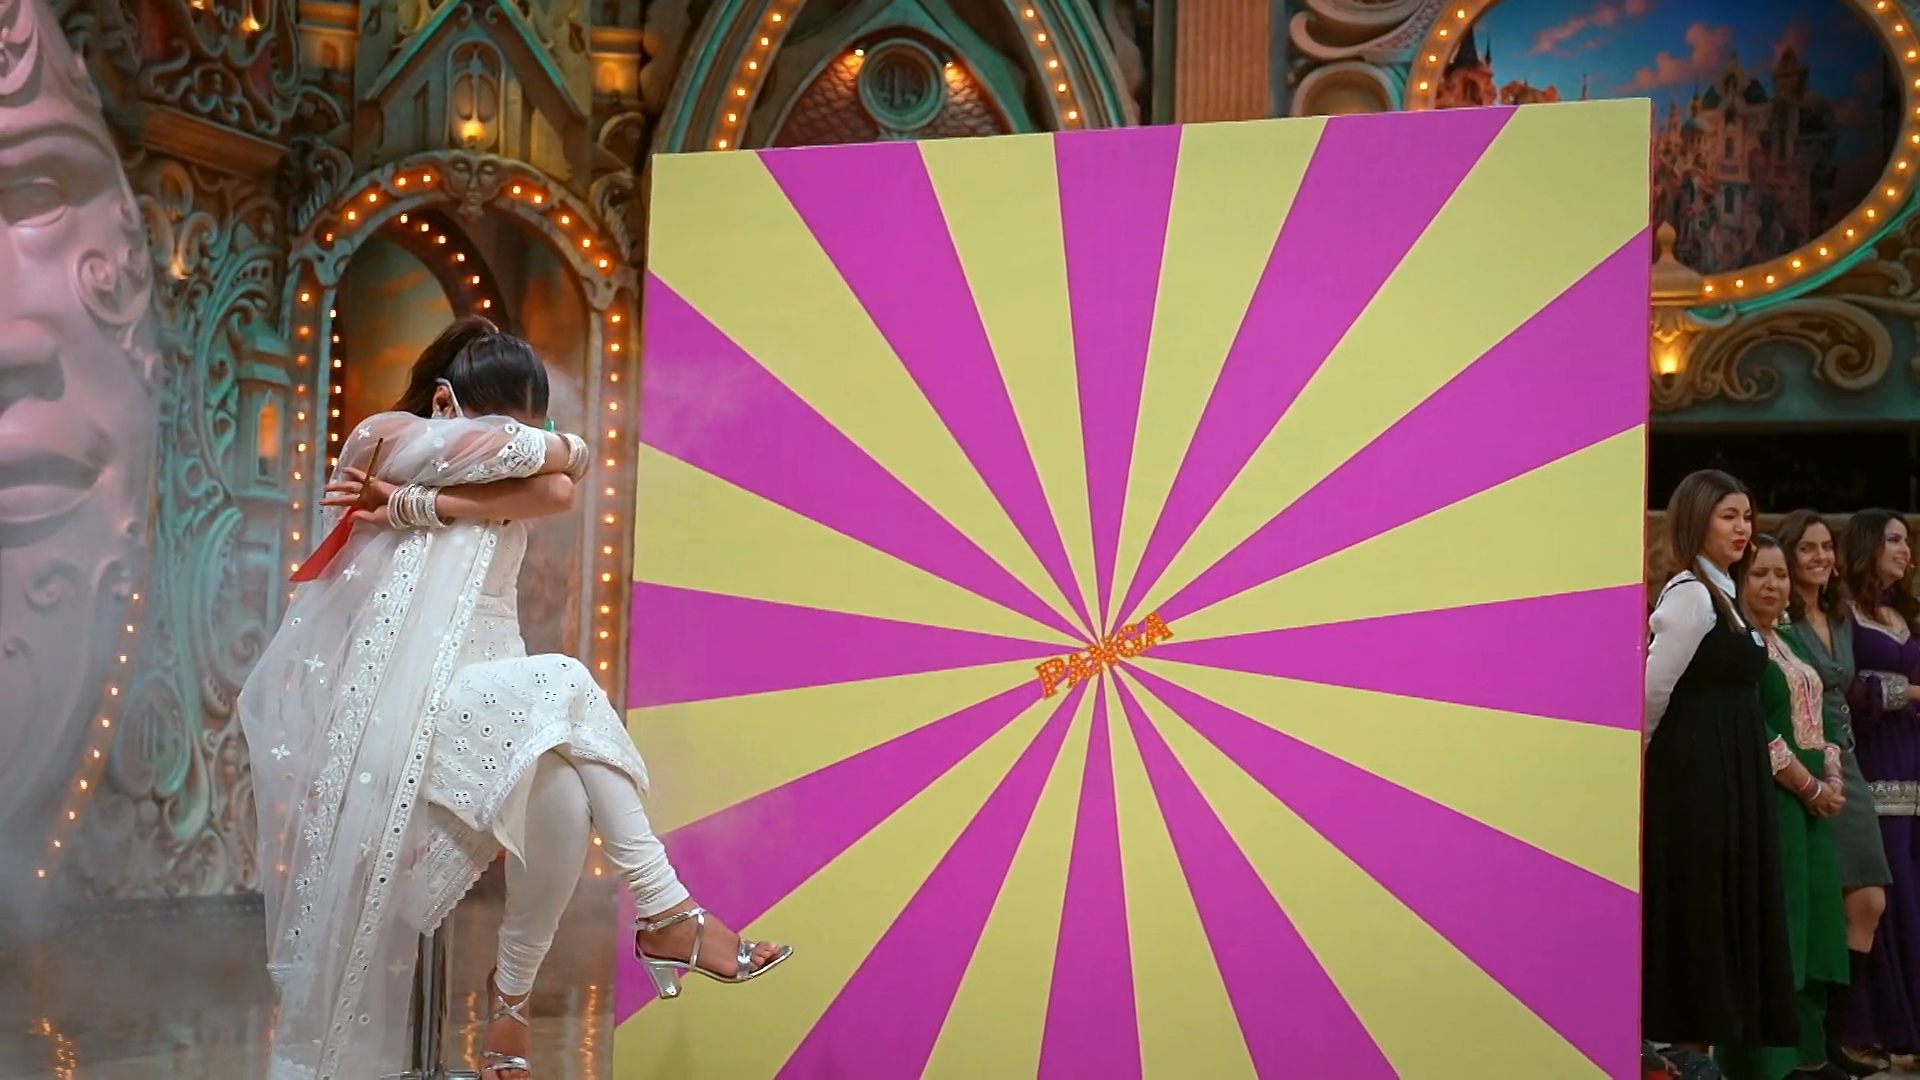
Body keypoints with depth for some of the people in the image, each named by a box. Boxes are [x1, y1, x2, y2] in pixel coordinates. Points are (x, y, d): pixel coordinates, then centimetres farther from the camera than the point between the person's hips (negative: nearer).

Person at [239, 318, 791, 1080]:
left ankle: (513, 990, -9)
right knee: (560, 684, -31)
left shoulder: (511, 480, 19)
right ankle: (665, 914, -28)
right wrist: (559, 447, 9)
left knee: (565, 797, -26)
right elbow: (562, 453, -12)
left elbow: (555, 489, -10)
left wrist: (418, 507, -16)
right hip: (406, 707, -6)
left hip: (488, 707, 6)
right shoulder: (385, 441, 2)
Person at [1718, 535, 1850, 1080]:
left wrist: (1834, 779, 1)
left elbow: (1817, 718, 18)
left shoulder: (1789, 642, 18)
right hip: (1763, 801, -9)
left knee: (1810, 920, 9)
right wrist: (1809, 787, -14)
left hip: (1813, 801, 9)